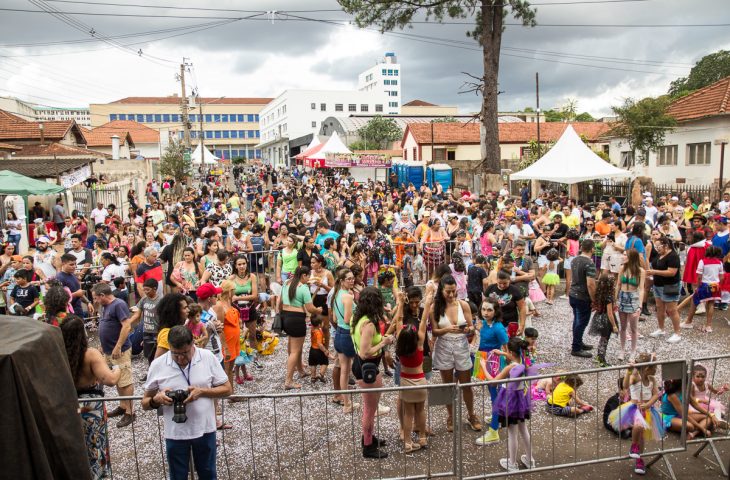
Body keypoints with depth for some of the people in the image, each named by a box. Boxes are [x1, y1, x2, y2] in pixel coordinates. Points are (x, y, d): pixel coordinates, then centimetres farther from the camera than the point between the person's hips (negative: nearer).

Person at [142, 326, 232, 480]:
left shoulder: (208, 357, -9)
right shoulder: (157, 365, -8)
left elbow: (227, 389, -3)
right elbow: (145, 403, 1)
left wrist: (202, 391, -19)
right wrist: (156, 400, -22)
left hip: (205, 430, 0)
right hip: (175, 433, 0)